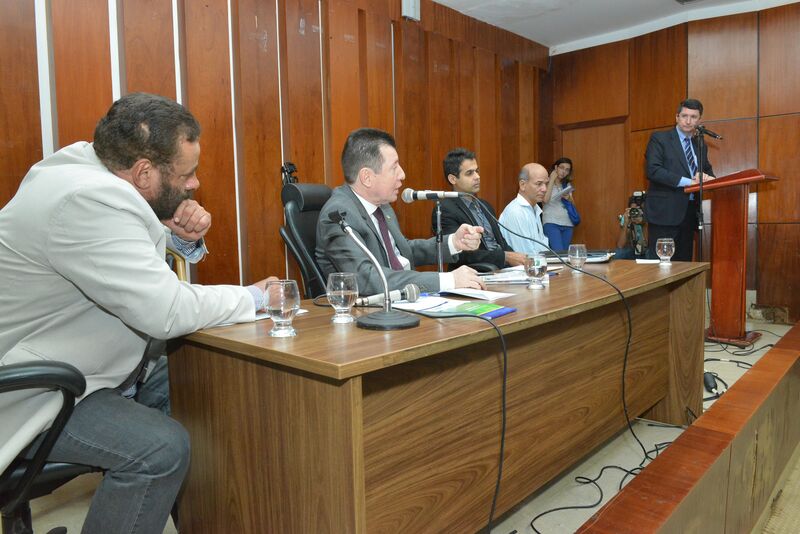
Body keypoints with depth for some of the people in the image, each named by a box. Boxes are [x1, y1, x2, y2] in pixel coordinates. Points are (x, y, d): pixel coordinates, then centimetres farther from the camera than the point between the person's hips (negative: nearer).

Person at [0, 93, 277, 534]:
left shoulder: (88, 166, 0)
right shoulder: (87, 200, -28)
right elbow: (165, 311, -30)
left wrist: (180, 233, -7)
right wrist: (254, 297, -16)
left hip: (56, 364, 9)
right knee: (161, 448, -25)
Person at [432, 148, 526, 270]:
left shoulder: (485, 206, 19)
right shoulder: (445, 210, -8)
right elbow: (462, 254, -17)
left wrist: (516, 258, -1)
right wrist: (505, 257, -19)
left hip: (503, 269, 7)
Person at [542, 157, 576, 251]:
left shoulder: (567, 184, 18)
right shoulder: (546, 182, 2)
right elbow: (545, 200, -16)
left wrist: (568, 198, -7)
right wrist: (552, 180, -8)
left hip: (567, 225, 6)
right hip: (551, 223, -6)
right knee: (559, 252, -21)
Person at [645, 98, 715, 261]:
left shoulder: (700, 146, 18)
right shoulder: (659, 139, -1)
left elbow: (709, 172, 22)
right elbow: (653, 170, -14)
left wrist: (704, 175, -3)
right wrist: (688, 182, -18)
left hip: (690, 212, 6)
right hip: (665, 212, -6)